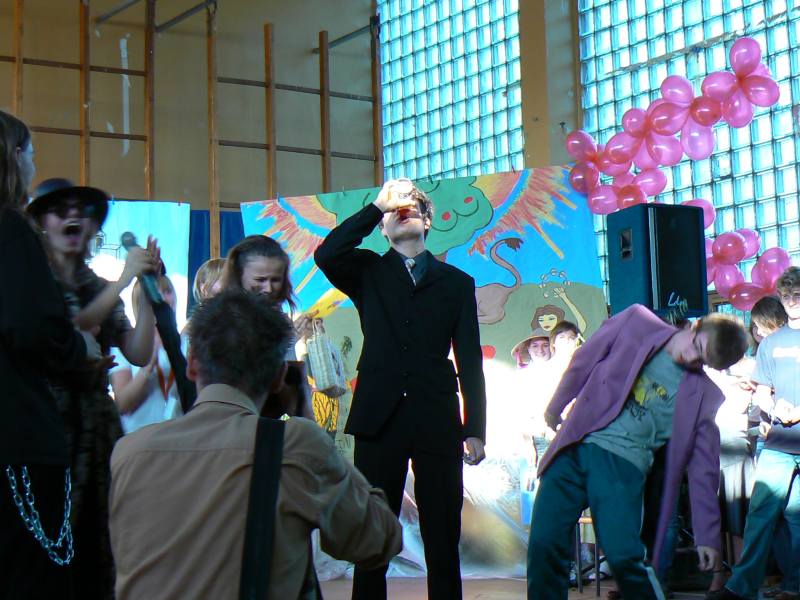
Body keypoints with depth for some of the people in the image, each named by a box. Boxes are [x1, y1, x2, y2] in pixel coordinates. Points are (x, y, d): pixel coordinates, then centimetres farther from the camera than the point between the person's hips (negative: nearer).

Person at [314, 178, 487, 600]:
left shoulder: (457, 283, 14)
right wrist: (377, 205, -4)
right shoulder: (368, 272, 13)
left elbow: (469, 361, 10)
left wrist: (475, 430, 2)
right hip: (380, 418, 0)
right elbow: (327, 255, -9)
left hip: (437, 422, 1)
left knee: (443, 538, 1)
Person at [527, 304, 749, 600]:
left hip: (624, 463, -1)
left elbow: (703, 467, 6)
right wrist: (556, 406, 20)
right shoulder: (636, 321, 4)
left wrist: (707, 536, 6)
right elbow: (583, 362, 15)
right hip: (575, 448, 2)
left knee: (623, 556, -19)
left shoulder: (702, 396, 3)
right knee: (543, 544, -8)